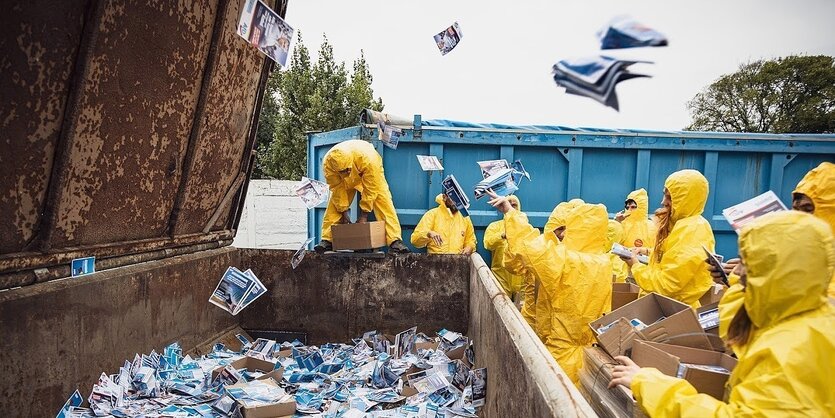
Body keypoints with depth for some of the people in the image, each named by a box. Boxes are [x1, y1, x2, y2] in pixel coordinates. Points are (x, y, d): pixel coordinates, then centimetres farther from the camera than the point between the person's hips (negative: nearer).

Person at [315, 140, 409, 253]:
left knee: (384, 201, -19)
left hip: (371, 173, -3)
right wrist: (344, 213, -18)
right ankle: (327, 240, -2)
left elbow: (370, 190, -34)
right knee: (334, 205, -10)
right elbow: (337, 188, -23)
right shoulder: (328, 162, -35)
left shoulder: (367, 158, -44)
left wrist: (363, 215, -27)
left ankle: (395, 241, -24)